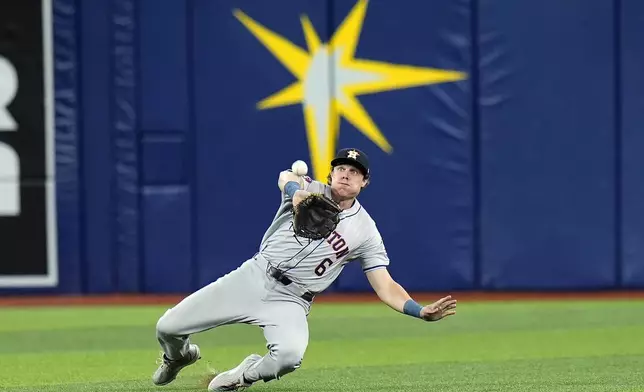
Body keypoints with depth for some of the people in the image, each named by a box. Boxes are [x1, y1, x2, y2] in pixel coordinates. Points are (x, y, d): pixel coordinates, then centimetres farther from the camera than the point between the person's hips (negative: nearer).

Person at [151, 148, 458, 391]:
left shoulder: (365, 231, 2)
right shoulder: (311, 192, 1)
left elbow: (385, 288, -1)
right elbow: (286, 178, -23)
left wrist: (422, 312, -20)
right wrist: (297, 191, -49)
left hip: (290, 302, -1)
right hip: (253, 278, 1)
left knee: (291, 353, -36)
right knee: (168, 328, -8)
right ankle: (179, 356, 32)